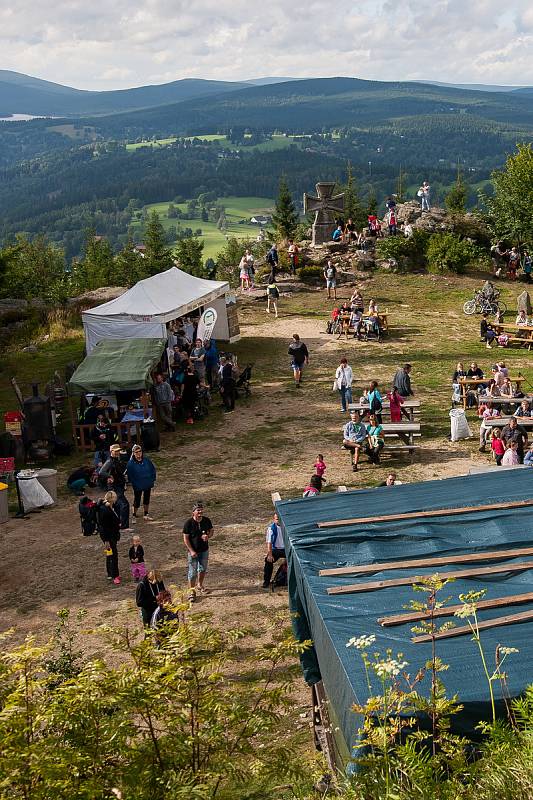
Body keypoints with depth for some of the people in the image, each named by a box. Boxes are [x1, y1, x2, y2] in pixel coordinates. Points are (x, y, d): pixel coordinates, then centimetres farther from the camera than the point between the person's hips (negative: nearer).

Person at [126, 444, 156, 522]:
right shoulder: (131, 463, -15)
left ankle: (146, 515, 33)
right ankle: (134, 516, 23)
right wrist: (133, 483, -9)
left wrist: (152, 480, 0)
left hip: (148, 484, 4)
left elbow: (153, 469, 4)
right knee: (137, 501, 5)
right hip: (138, 486, -4)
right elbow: (129, 475, -8)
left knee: (146, 499, 17)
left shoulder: (146, 460, -6)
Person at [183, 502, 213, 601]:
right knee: (192, 572, -1)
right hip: (193, 551, -5)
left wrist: (208, 536, -12)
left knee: (203, 569, 20)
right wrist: (191, 551, -17)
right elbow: (185, 538, -13)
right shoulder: (188, 523, -17)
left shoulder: (206, 521, -4)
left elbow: (211, 530, 12)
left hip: (204, 550, 5)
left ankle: (199, 585, 42)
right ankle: (192, 591, 9)